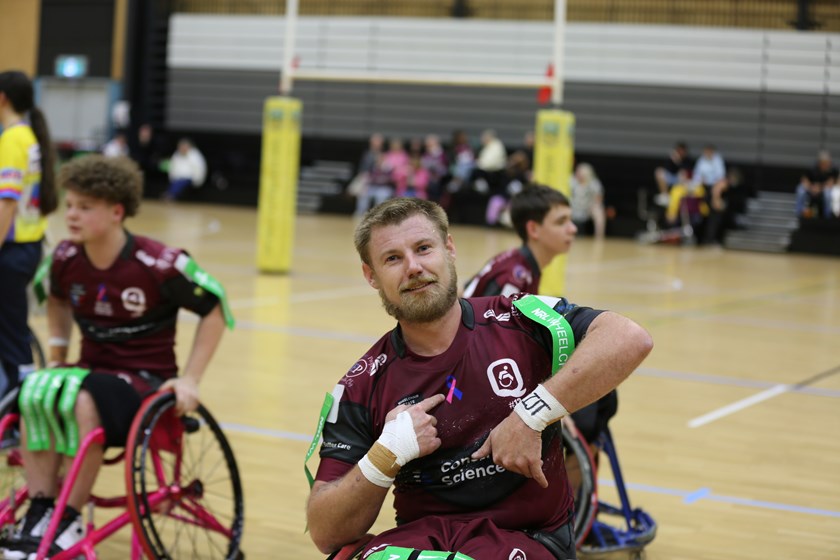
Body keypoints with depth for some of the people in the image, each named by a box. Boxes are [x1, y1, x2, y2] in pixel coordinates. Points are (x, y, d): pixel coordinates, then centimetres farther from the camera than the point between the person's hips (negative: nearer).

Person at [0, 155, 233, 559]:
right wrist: (56, 354, 10)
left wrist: (189, 379, -9)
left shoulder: (159, 265, -18)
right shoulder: (65, 259, -3)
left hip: (146, 380, -4)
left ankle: (70, 520, -21)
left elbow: (216, 311, -5)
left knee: (85, 402, -36)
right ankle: (39, 510, -21)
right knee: (34, 394, -29)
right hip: (92, 371, 4)